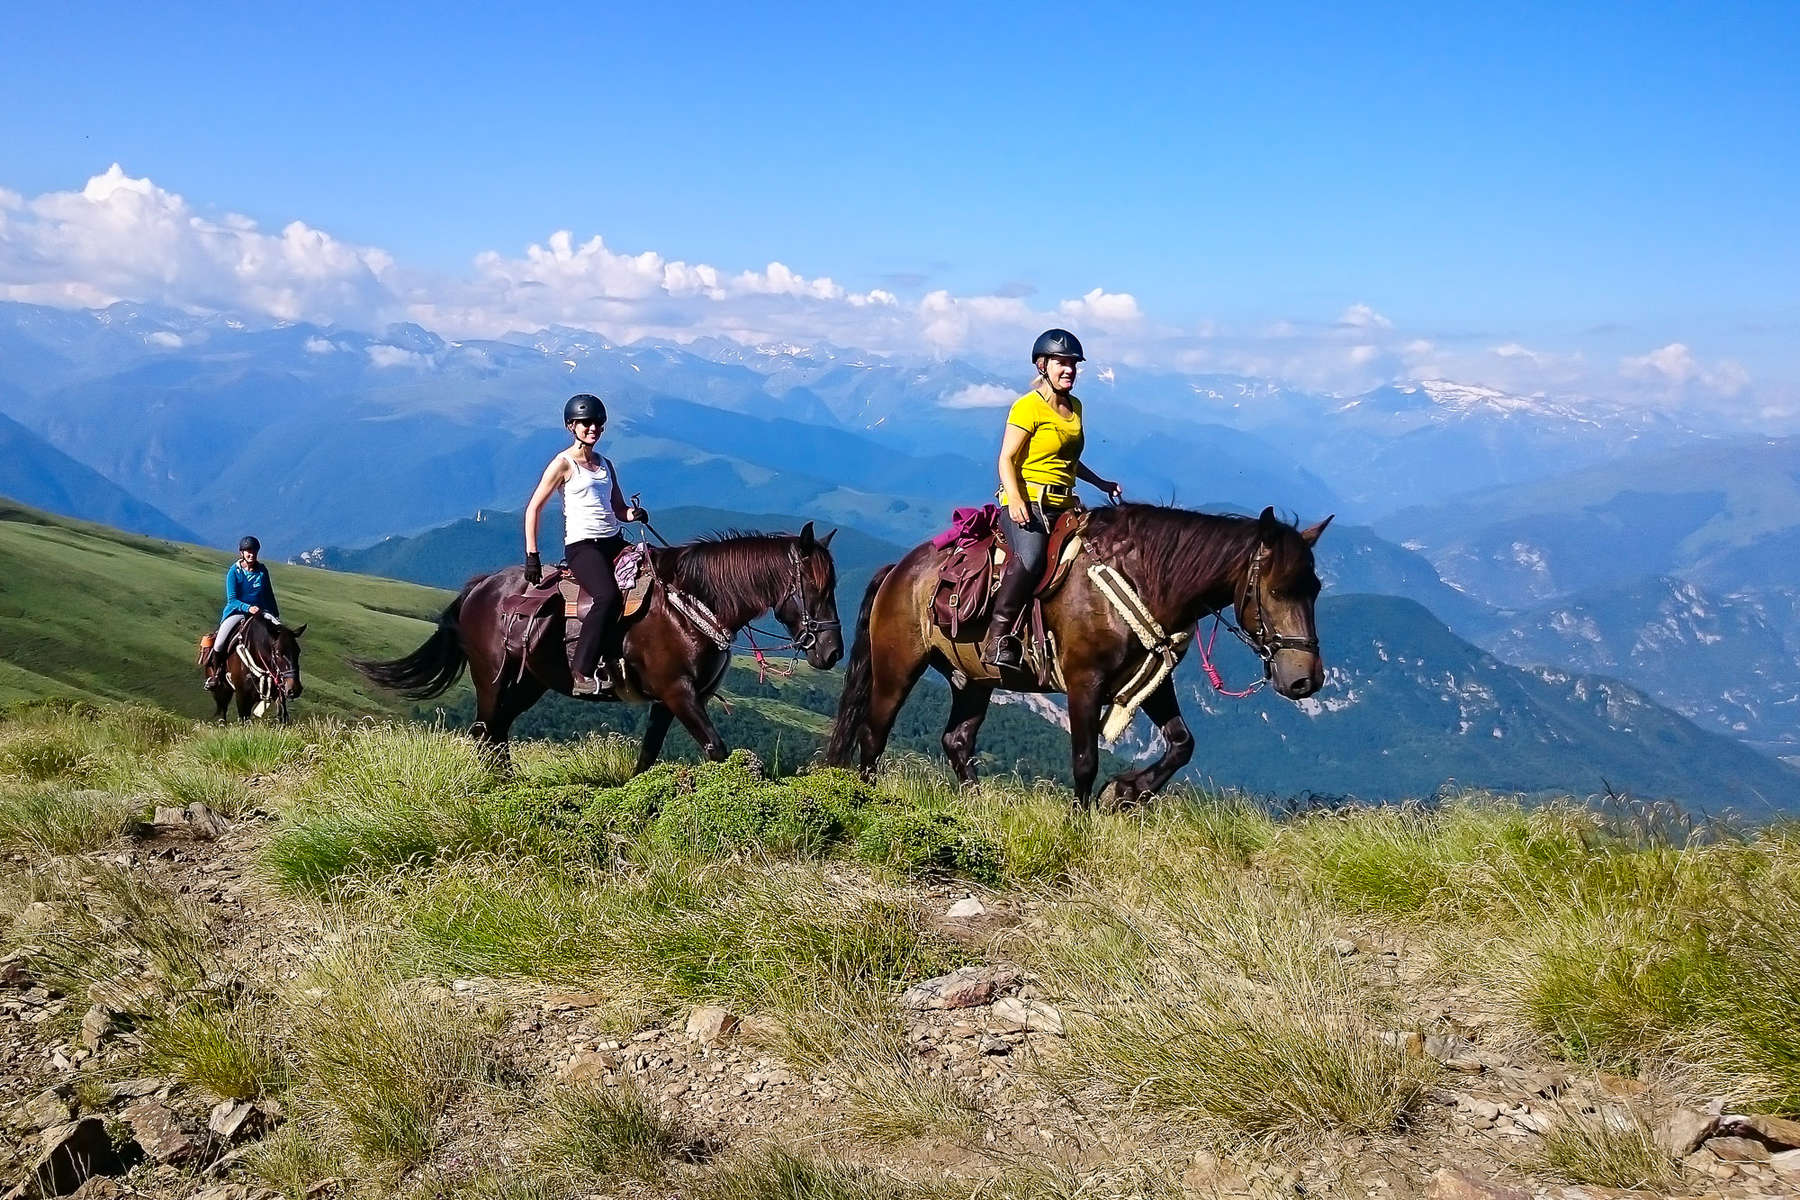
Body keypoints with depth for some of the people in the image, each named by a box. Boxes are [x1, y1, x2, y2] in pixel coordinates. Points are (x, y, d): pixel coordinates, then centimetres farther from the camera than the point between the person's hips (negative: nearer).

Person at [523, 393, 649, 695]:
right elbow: (533, 508, -2)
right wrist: (532, 555, -9)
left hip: (613, 543, 8)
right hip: (582, 546, -8)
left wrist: (634, 513, -4)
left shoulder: (605, 464, 19)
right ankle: (583, 673, -34)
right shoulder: (563, 464, -1)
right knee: (608, 596, -34)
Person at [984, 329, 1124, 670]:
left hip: (1064, 506, 8)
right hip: (1026, 504, -8)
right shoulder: (1027, 407, -5)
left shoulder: (1075, 407, 19)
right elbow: (1007, 459, -9)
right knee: (1031, 557, -36)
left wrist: (1100, 483, 28)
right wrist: (1015, 500, -24)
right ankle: (998, 638, -28)